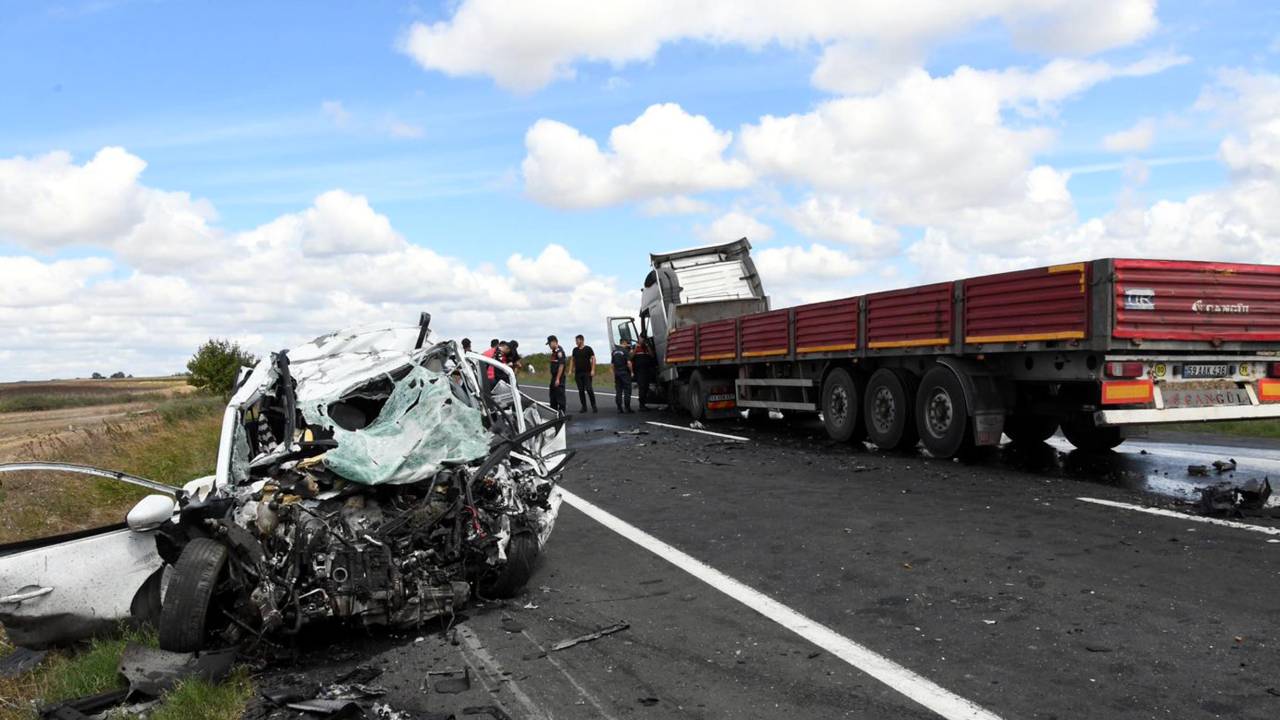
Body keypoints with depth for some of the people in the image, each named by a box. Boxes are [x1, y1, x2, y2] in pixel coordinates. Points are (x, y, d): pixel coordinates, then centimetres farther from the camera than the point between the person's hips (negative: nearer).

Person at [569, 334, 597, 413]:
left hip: (587, 373, -5)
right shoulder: (575, 350, 11)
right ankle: (584, 407, 10)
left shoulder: (588, 349, -2)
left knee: (589, 389, -10)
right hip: (578, 373, 5)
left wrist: (593, 370, -13)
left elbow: (593, 359, -5)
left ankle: (594, 406, -1)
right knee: (581, 390, 5)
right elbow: (572, 360, 17)